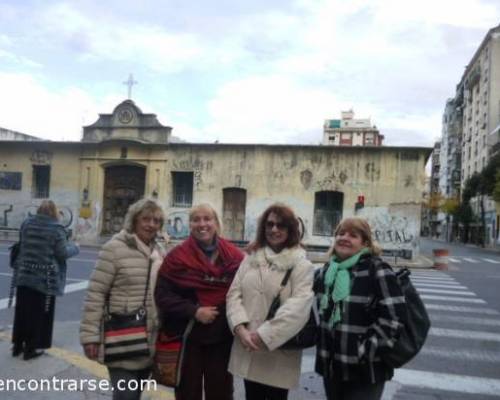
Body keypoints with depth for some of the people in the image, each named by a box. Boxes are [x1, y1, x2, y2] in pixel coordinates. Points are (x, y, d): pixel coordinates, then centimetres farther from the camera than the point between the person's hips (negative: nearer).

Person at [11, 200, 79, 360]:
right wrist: (74, 247, 6)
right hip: (45, 278, -5)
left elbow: (21, 244, 17)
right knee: (39, 314, 6)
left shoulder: (27, 223, 5)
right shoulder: (56, 229, -12)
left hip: (24, 275, 5)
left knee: (22, 312, 16)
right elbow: (63, 253, -12)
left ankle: (18, 345, 26)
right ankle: (31, 348, 13)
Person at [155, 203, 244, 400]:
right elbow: (162, 294, -9)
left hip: (223, 338, 1)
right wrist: (194, 311, -18)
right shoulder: (178, 255, -5)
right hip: (189, 337, -1)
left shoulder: (235, 255, -2)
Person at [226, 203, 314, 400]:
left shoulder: (301, 264, -6)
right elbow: (234, 294, 2)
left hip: (279, 353, -4)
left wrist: (264, 335, -19)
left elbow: (298, 307, -17)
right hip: (249, 349, 4)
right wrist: (240, 328, -13)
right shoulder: (251, 258, 8)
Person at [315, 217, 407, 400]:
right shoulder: (327, 270, 8)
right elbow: (318, 309, 23)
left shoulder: (377, 271, -13)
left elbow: (393, 316, -19)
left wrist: (365, 352, -18)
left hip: (364, 370, -6)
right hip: (331, 366, 6)